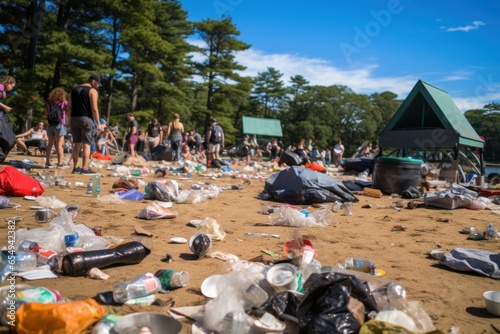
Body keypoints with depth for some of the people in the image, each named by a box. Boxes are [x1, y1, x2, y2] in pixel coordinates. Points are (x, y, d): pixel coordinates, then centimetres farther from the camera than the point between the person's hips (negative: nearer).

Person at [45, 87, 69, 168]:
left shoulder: (49, 103, 10)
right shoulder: (63, 102, -1)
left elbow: (46, 115, 11)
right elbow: (67, 113, -6)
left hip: (50, 124, 4)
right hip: (59, 124, -4)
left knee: (50, 144, 13)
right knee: (59, 145, -4)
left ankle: (47, 162, 15)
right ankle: (60, 163, -5)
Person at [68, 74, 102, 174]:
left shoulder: (74, 90, 16)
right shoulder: (92, 91, -6)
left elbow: (69, 106, 13)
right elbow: (94, 109, -13)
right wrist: (98, 123, -9)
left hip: (74, 119, 7)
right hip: (86, 118, -6)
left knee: (76, 143, 11)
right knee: (86, 144, -4)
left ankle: (75, 167, 14)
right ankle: (85, 168, -6)